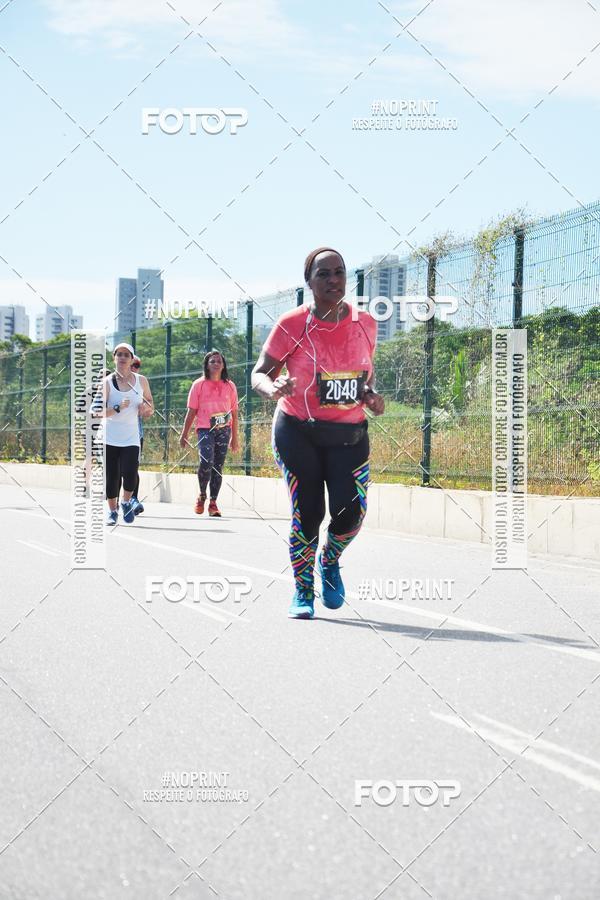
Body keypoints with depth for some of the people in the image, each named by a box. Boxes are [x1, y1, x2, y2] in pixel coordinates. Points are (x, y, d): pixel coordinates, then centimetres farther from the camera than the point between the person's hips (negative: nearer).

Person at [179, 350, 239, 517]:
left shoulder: (229, 386, 10)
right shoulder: (199, 385, 5)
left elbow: (234, 413, 13)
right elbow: (191, 411, 5)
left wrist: (235, 437, 12)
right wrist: (184, 434, 3)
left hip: (224, 430, 2)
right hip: (205, 429, -2)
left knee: (218, 467, 1)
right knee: (206, 462, -20)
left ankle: (213, 503, 9)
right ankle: (202, 495, 2)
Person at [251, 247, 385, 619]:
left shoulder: (365, 324, 1)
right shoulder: (292, 325, -10)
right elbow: (259, 374, -6)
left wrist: (371, 395, -3)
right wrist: (272, 388, -28)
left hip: (350, 435, 3)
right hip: (298, 432, -2)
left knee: (351, 512, -12)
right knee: (307, 513, -7)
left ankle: (330, 561, 23)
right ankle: (303, 592, 14)